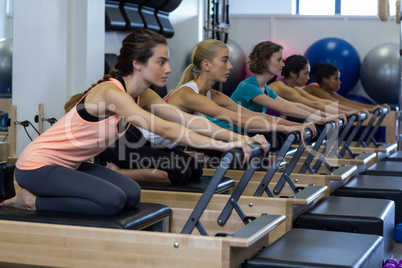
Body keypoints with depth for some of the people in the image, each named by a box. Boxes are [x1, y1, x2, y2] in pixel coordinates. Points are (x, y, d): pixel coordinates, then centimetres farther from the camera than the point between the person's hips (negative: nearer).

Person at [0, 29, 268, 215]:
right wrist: (221, 145, -39)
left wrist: (237, 137, -15)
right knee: (111, 200, -24)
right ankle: (31, 201, -5)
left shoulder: (142, 95, -1)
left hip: (69, 165, 9)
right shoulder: (111, 93, -28)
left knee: (131, 194, -3)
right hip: (38, 165, -9)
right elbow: (165, 129, -37)